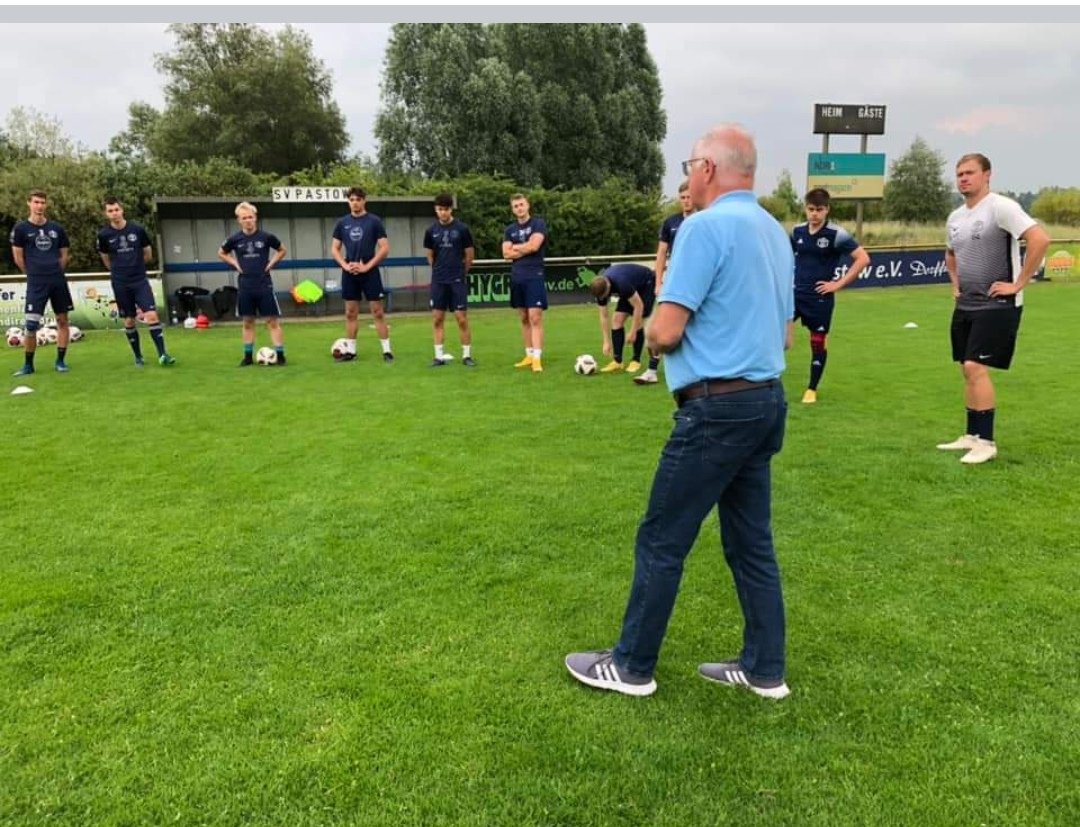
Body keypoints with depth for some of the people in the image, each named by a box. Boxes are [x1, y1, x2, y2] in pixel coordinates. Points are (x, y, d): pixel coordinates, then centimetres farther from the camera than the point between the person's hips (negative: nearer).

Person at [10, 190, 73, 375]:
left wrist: (55, 272, 11)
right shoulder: (21, 228, -1)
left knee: (63, 320, 4)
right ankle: (28, 365, 5)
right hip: (36, 283, -3)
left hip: (58, 280, 3)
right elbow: (18, 257, 3)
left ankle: (61, 361, 15)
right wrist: (34, 273, 8)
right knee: (31, 324, -7)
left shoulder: (56, 228, 8)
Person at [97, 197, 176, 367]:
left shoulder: (137, 230, -4)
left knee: (152, 316, -13)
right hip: (120, 284, 1)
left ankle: (162, 354, -10)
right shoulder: (104, 235, -2)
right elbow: (106, 260, 14)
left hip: (140, 280, -1)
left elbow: (148, 254, 9)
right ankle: (138, 357, 18)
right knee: (129, 321, 6)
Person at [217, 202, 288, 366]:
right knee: (248, 322, 9)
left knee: (273, 321, -2)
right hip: (245, 287, 2)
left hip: (264, 285, -2)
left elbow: (282, 250, 12)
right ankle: (248, 356, 17)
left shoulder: (266, 236, -4)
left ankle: (280, 355, 1)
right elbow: (221, 254, 17)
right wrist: (235, 264, 3)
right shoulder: (234, 239, 0)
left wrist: (271, 263, -1)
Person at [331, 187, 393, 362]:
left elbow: (385, 248, -6)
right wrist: (345, 265, -6)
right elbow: (334, 249, 11)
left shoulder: (374, 221, -2)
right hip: (349, 274, 3)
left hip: (370, 272, -3)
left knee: (377, 312, -3)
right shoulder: (342, 223, 8)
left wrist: (367, 266, -13)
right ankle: (351, 351, 13)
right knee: (351, 313, 6)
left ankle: (387, 350, 0)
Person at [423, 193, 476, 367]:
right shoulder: (431, 231, 5)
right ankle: (439, 355, 11)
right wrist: (440, 270, 14)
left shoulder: (462, 229, -4)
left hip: (458, 280, -3)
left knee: (462, 318, -3)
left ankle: (467, 355, 7)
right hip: (438, 281, 3)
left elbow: (470, 255, 3)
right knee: (437, 318, 3)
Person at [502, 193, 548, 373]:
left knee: (535, 318, -11)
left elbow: (534, 245, -15)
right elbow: (506, 254, 2)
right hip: (517, 278, 6)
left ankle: (537, 358, -15)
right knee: (524, 319, 9)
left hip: (534, 276, -6)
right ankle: (529, 355, 16)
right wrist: (526, 249, -7)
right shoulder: (510, 229, 13)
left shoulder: (538, 223, -1)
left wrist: (515, 247, 0)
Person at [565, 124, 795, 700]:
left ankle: (632, 666, 16)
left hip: (718, 409, -9)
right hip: (766, 400, 9)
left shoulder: (706, 226, -13)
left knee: (661, 541, 3)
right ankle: (764, 668, 25)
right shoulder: (775, 232, 14)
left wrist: (651, 330, 4)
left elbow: (665, 332, -18)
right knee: (751, 541, 15)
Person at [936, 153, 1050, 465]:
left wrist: (1018, 284, -21)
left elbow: (1040, 239, -23)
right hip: (965, 305, 9)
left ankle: (986, 441, -9)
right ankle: (972, 436, 21)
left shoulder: (1000, 207, -13)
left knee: (975, 367, -16)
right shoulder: (955, 217, 12)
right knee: (968, 370, 11)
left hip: (997, 304, -9)